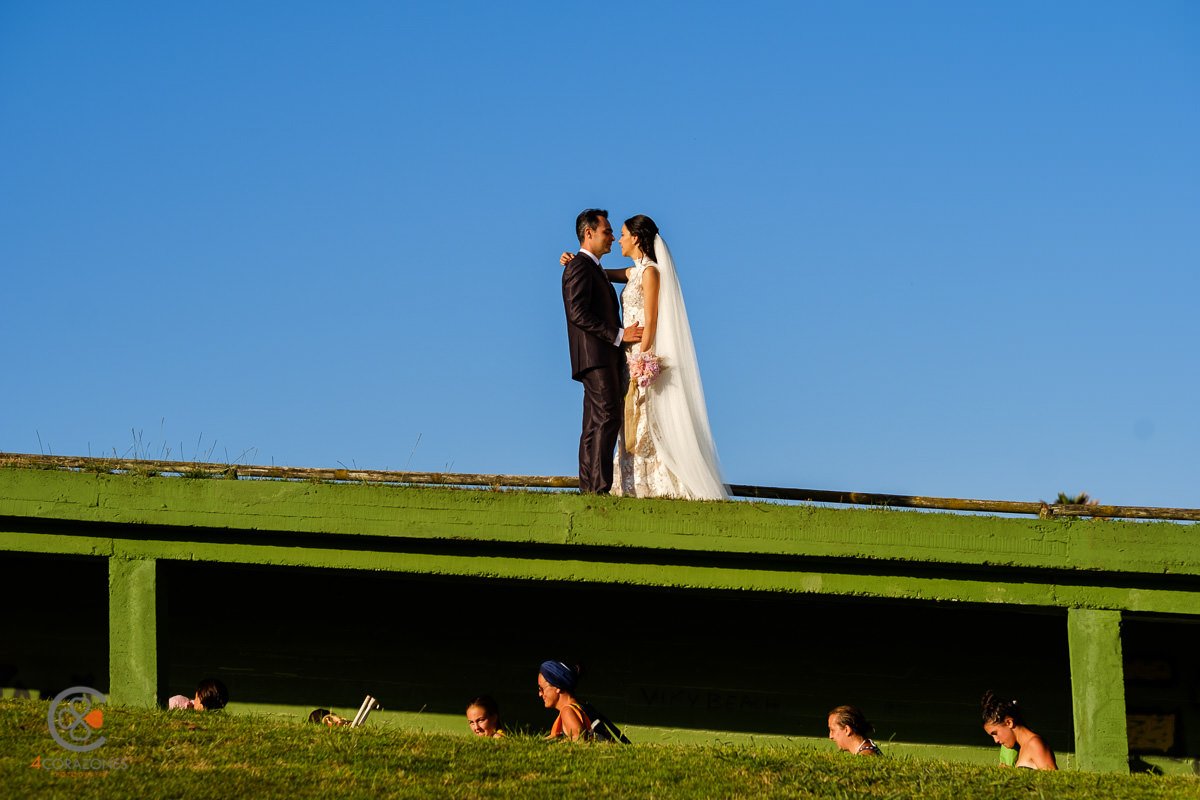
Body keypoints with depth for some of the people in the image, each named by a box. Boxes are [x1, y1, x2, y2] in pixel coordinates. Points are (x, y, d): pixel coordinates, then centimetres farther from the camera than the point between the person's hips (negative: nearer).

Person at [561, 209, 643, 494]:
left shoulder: (593, 268, 24)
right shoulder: (579, 267, -7)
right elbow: (578, 314, -18)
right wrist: (618, 335, -17)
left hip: (604, 357, 10)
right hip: (595, 354, -10)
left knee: (595, 426, 7)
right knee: (606, 419, -17)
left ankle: (589, 488, 5)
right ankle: (599, 487, -22)